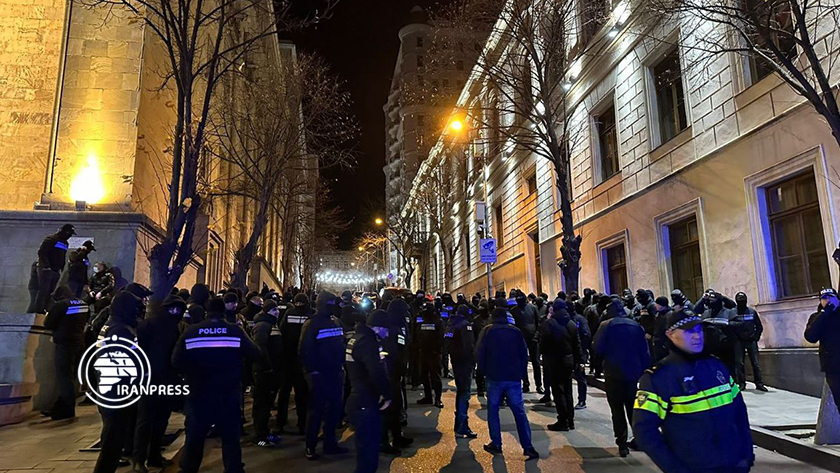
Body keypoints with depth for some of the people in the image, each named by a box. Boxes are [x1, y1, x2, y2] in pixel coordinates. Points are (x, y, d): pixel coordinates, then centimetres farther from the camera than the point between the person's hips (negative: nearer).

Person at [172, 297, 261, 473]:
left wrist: (191, 374, 12)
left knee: (194, 438, 16)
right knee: (231, 439, 10)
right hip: (229, 395, -1)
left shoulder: (191, 331, -5)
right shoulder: (235, 330, -8)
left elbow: (176, 361, -5)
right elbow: (255, 355, -5)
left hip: (199, 394, 1)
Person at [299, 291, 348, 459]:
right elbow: (304, 350, -15)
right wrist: (312, 370, -15)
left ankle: (330, 443, 25)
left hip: (335, 373, 7)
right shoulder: (311, 324, -11)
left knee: (335, 408, 12)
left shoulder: (336, 322, 10)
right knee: (316, 410, 1)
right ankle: (310, 447, 14)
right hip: (318, 374, -7)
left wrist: (341, 364, 9)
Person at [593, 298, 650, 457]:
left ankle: (622, 444, 2)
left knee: (617, 410, 4)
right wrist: (644, 370, 10)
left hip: (614, 373, -4)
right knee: (633, 408, 18)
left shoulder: (607, 325, -8)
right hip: (634, 372, 4)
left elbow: (598, 348, -15)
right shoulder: (636, 325, 5)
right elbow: (644, 352, 5)